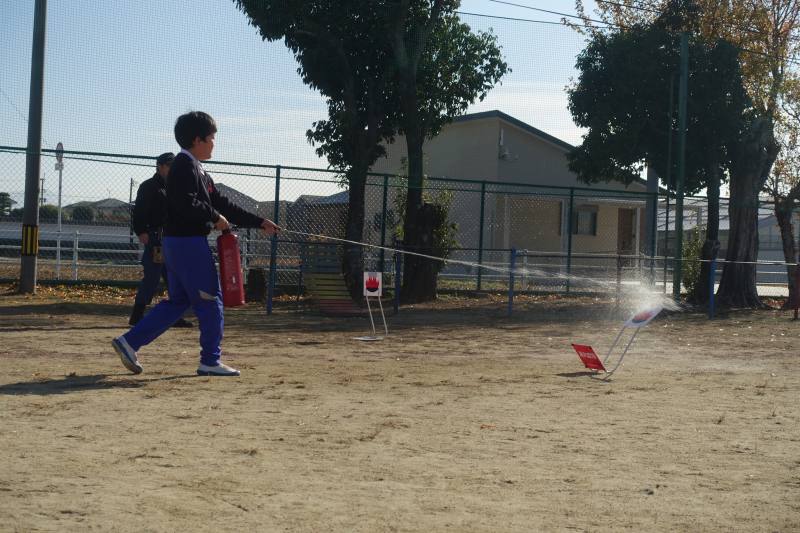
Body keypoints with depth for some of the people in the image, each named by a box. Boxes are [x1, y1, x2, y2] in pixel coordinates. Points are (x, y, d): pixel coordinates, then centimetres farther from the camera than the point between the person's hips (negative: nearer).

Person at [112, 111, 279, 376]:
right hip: (187, 242, -10)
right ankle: (210, 361, 4)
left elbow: (221, 203, 20)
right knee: (210, 300, -3)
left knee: (178, 302, 14)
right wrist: (215, 217, -12)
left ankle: (129, 342, 11)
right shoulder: (185, 165, -12)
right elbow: (187, 204, -25)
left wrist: (259, 222, 17)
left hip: (179, 243, 10)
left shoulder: (196, 168, 19)